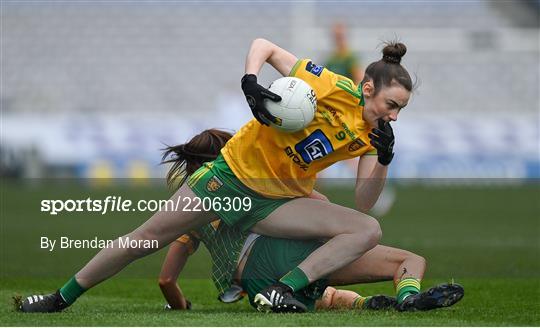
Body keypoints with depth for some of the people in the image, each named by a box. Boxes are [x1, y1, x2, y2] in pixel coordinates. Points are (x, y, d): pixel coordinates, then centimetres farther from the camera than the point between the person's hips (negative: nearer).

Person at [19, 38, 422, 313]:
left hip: (278, 202, 4)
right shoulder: (336, 89, -17)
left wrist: (384, 161, -21)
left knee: (369, 230, -17)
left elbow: (363, 203, -6)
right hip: (235, 171, -4)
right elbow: (263, 46, -12)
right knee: (147, 237, -3)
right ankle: (61, 297, 15)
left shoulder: (370, 136, -3)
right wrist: (251, 84, -30)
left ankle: (282, 291, -28)